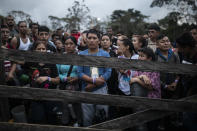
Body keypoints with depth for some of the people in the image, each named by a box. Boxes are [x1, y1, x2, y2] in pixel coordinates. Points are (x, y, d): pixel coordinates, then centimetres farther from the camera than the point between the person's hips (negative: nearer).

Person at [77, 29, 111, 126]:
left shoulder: (105, 54, 6)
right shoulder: (81, 55, 6)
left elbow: (108, 72, -4)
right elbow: (80, 73, -2)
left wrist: (92, 85, -11)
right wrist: (95, 80, -16)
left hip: (101, 89, 0)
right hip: (86, 90, 0)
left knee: (102, 116, 3)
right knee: (87, 119, 5)